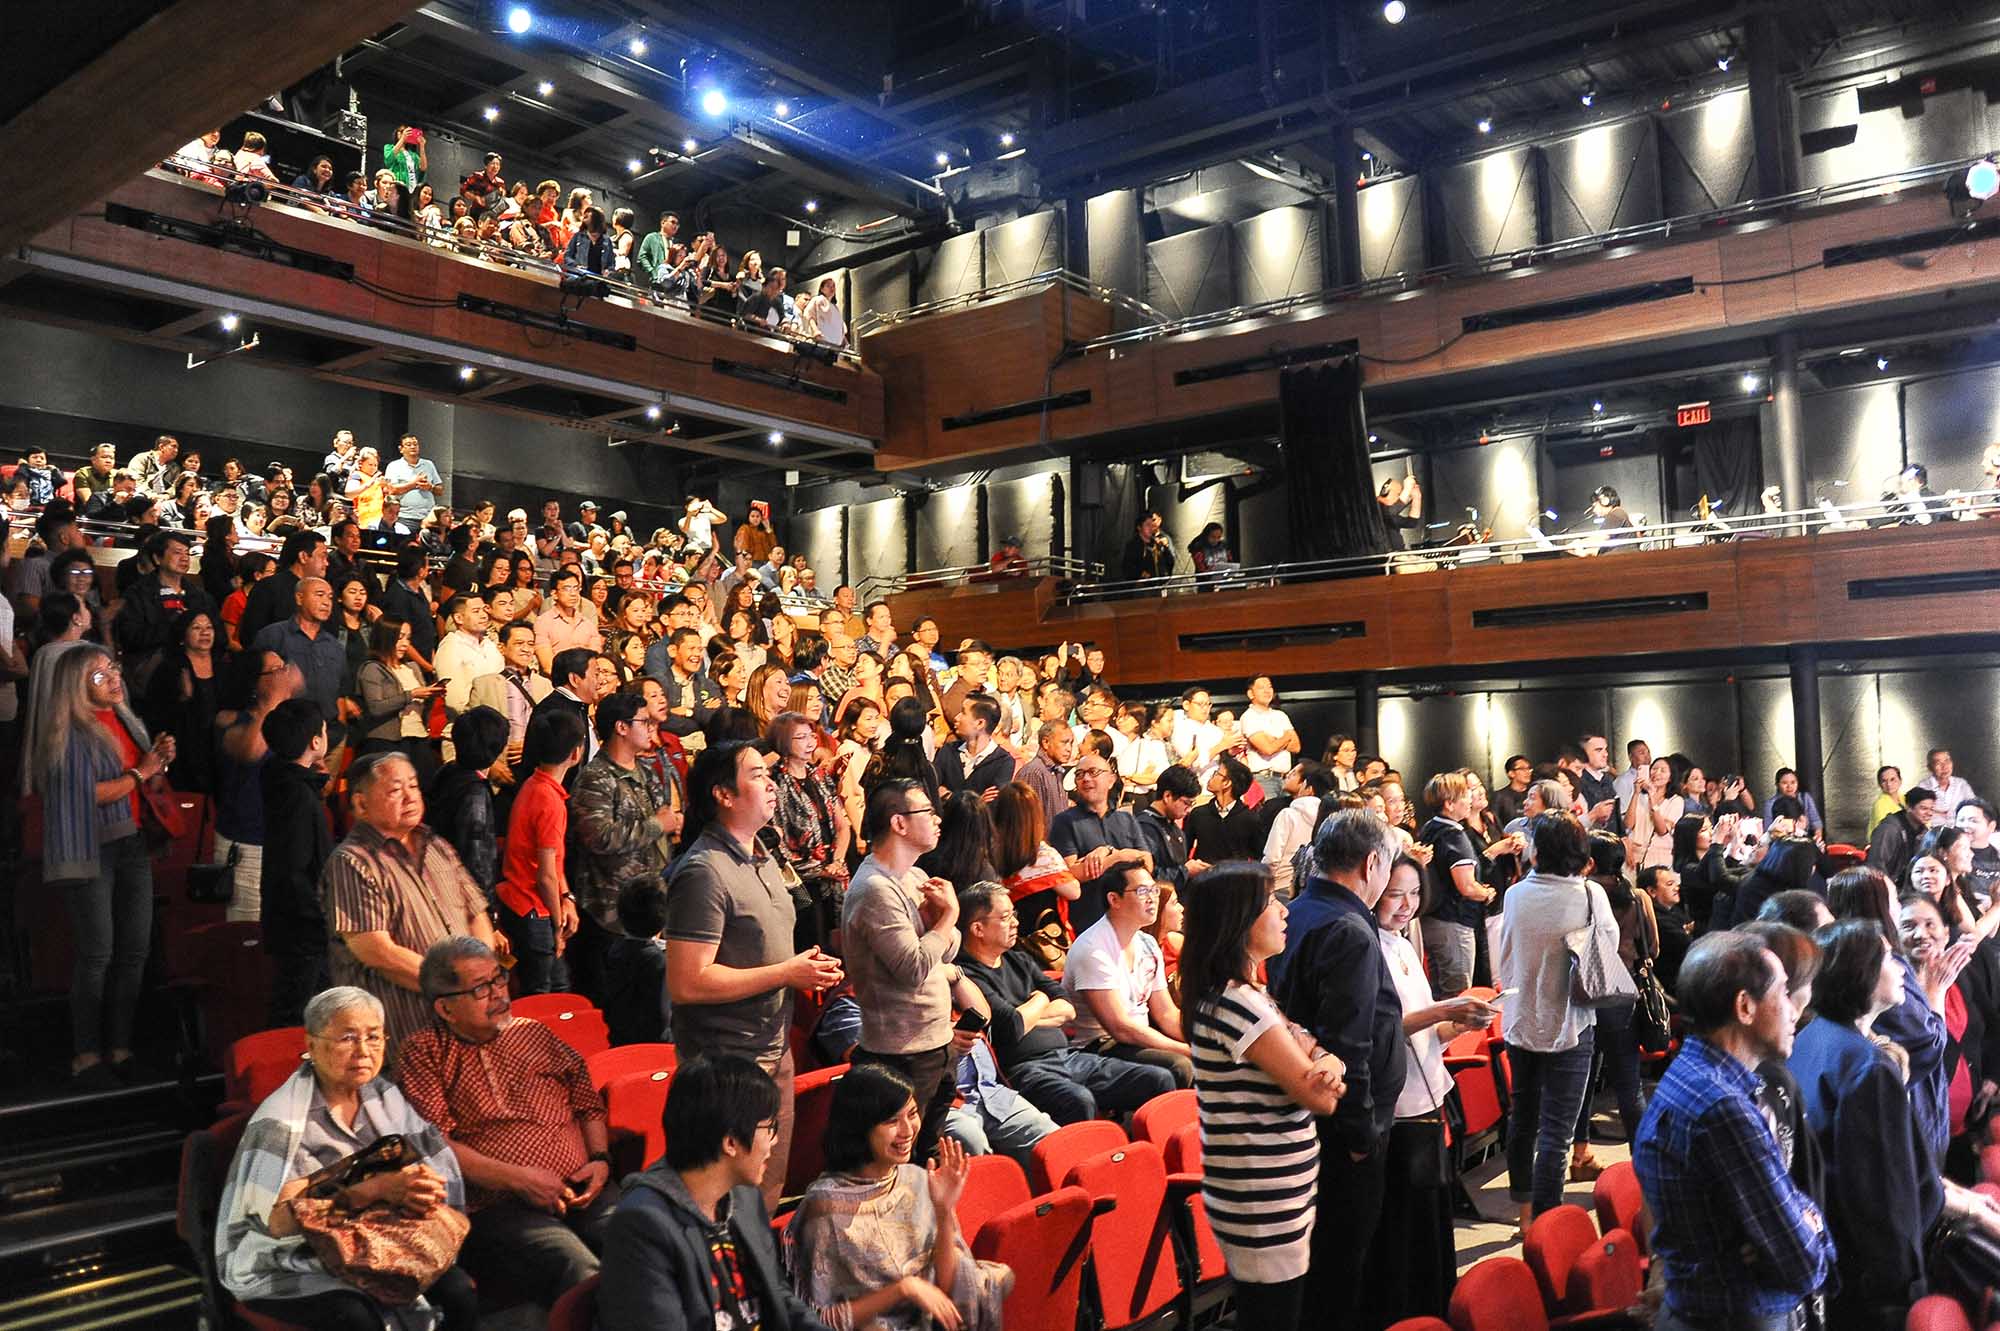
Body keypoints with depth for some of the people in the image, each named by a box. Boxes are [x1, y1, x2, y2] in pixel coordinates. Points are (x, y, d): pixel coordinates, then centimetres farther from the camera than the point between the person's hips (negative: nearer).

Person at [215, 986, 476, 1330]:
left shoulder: (384, 1095, 5)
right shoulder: (282, 1118, -15)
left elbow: (439, 1166, 1)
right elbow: (279, 1220, -24)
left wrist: (420, 1190, -23)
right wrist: (375, 1189, -30)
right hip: (287, 1266, -5)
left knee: (460, 1292, -17)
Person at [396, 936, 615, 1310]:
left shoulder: (532, 1032, 23)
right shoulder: (423, 1053, 9)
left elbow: (589, 1104, 25)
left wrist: (600, 1159, 6)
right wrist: (517, 1178, -9)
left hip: (581, 1192, 4)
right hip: (497, 1207, -4)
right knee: (583, 1277, -33)